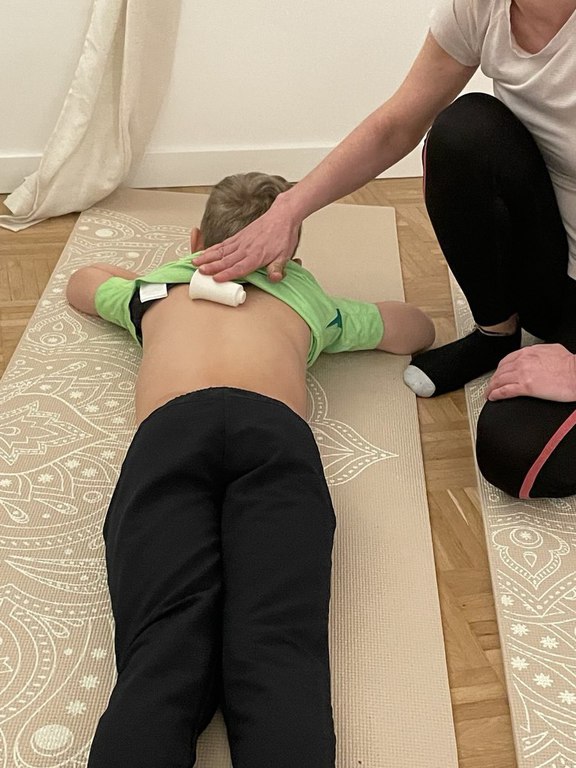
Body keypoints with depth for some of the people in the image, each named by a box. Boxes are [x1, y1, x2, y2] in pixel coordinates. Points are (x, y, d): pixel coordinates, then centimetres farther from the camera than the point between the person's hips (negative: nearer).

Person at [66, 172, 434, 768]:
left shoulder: (158, 283, 41)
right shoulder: (307, 296, 39)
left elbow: (82, 282, 65)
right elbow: (418, 329, 56)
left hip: (167, 432, 1)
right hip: (275, 430, 0)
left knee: (164, 652, -21)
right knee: (277, 656, -22)